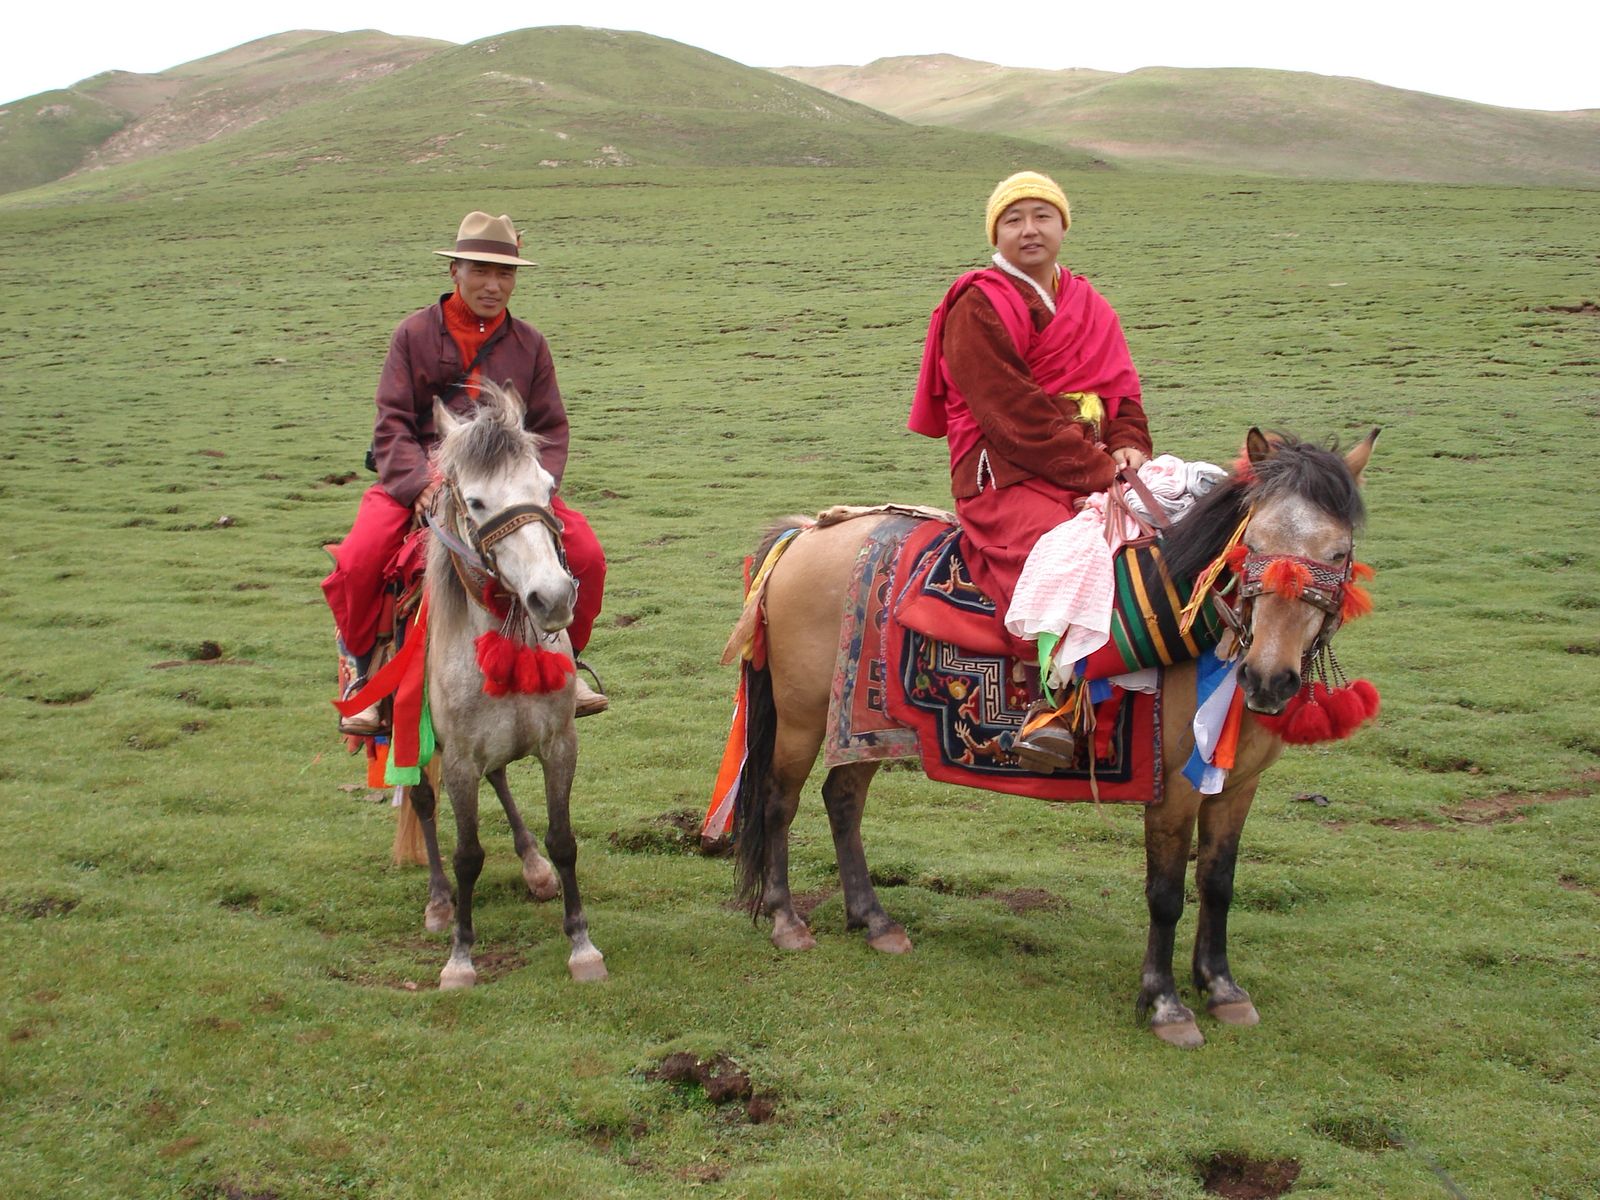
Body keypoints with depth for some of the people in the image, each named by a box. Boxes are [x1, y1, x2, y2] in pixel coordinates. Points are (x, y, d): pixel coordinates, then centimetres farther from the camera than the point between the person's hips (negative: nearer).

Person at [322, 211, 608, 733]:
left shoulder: (529, 344, 8)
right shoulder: (415, 333, 1)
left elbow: (550, 429, 9)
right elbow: (391, 425, -3)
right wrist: (423, 483, -20)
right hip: (416, 480, -2)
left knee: (586, 555, -17)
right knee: (355, 564, -26)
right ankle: (364, 666, 2)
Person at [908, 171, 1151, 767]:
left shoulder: (1089, 305, 20)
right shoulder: (977, 308, -5)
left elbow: (1123, 391, 19)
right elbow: (1016, 416, -13)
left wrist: (1129, 448, -4)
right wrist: (1098, 472, -16)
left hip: (1093, 474, 7)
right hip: (1004, 478, -7)